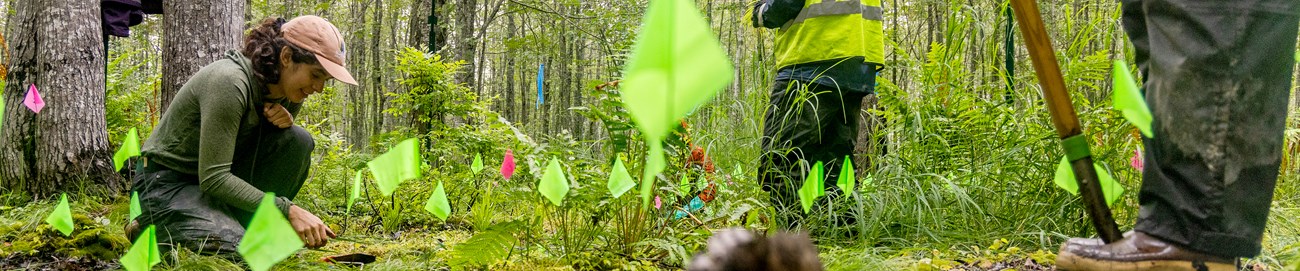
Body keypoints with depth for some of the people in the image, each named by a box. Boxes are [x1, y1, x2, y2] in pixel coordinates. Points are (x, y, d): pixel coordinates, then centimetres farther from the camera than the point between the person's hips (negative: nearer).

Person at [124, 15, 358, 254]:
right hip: (166, 181, -7)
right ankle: (151, 228, -2)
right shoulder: (229, 81, -28)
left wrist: (284, 120, -12)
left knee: (297, 140, -13)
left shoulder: (286, 91, -4)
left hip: (219, 177, 7)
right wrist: (288, 211, -35)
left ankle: (242, 232, -7)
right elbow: (213, 178, -31)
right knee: (232, 248, -31)